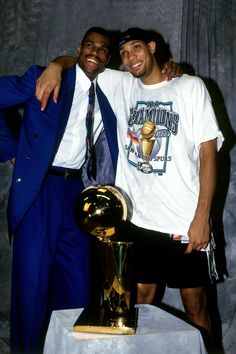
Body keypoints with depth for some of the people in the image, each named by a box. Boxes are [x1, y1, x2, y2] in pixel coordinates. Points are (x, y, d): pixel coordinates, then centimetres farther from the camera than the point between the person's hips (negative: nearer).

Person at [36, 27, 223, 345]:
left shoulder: (191, 87, 1)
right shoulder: (121, 87, 11)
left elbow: (208, 152, -4)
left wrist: (202, 217, -11)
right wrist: (56, 66, -3)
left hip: (186, 223, -3)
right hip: (138, 220, 3)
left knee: (195, 308, 6)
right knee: (140, 301, 11)